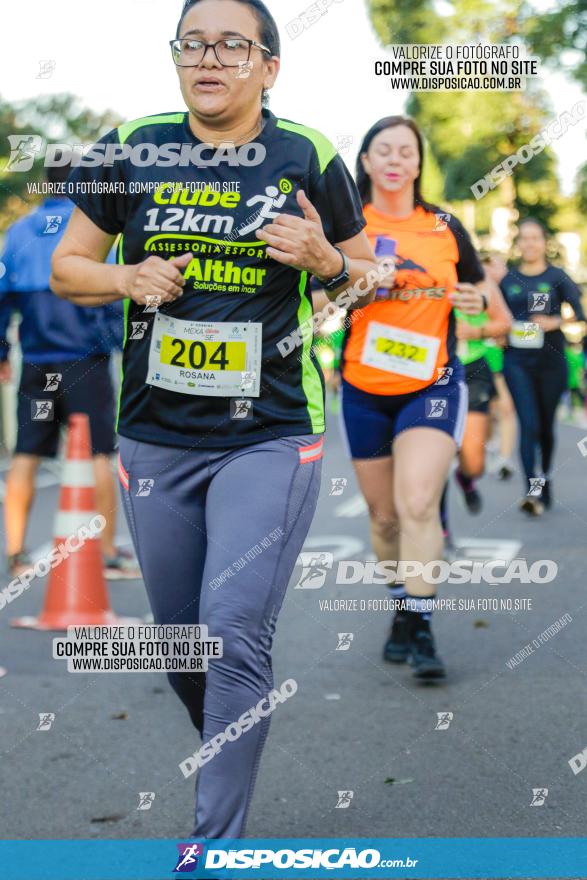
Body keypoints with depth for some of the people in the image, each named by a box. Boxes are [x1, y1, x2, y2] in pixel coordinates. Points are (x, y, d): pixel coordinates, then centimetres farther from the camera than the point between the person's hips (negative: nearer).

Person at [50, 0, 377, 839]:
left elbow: (367, 282, 9)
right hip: (155, 437, 3)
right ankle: (234, 760, 40)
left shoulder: (310, 158, -1)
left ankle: (216, 846, -2)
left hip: (271, 436, -3)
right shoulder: (133, 150, 3)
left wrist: (326, 261, -13)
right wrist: (128, 278, -10)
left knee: (235, 637, -12)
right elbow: (66, 267, 10)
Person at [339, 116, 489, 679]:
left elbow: (478, 288, 17)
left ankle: (418, 627, -9)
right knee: (384, 513, 9)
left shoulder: (445, 227, 4)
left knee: (418, 503, -18)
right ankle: (401, 608, 29)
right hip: (365, 389, 1)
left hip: (432, 384, -1)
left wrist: (474, 300, -6)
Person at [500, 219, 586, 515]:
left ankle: (544, 480, 31)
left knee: (546, 425, 11)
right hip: (517, 363, 0)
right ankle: (532, 490, -19)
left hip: (551, 362, 0)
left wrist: (555, 323, -22)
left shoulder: (557, 277, 0)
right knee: (528, 424, -13)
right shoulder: (508, 280, 7)